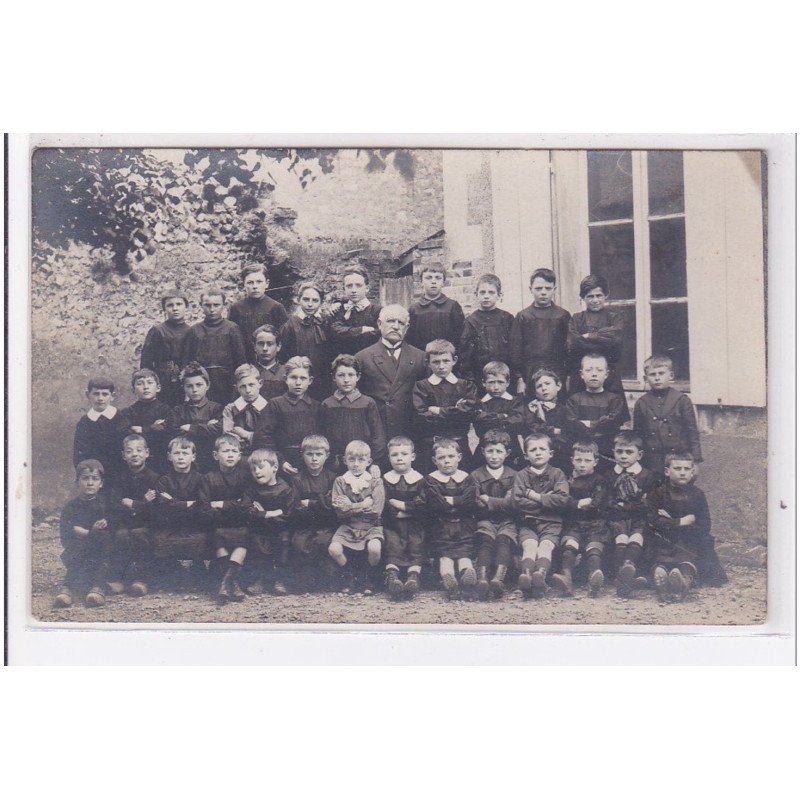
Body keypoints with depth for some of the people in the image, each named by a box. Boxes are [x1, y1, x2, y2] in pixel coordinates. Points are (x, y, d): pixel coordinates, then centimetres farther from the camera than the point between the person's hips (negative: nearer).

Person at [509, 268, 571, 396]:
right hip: (529, 375, 0)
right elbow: (515, 350, 3)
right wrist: (519, 379, -3)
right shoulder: (522, 316, 6)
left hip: (557, 376, 0)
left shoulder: (563, 316, 7)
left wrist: (569, 377, -1)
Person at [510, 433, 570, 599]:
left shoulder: (557, 474, 12)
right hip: (528, 523, 0)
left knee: (545, 545, -29)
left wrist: (535, 496, -3)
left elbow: (563, 499, -5)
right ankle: (526, 575, -53)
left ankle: (541, 574, -55)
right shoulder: (522, 475, 13)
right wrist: (546, 499, -3)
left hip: (552, 523, 0)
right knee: (530, 545, -28)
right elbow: (516, 502, -3)